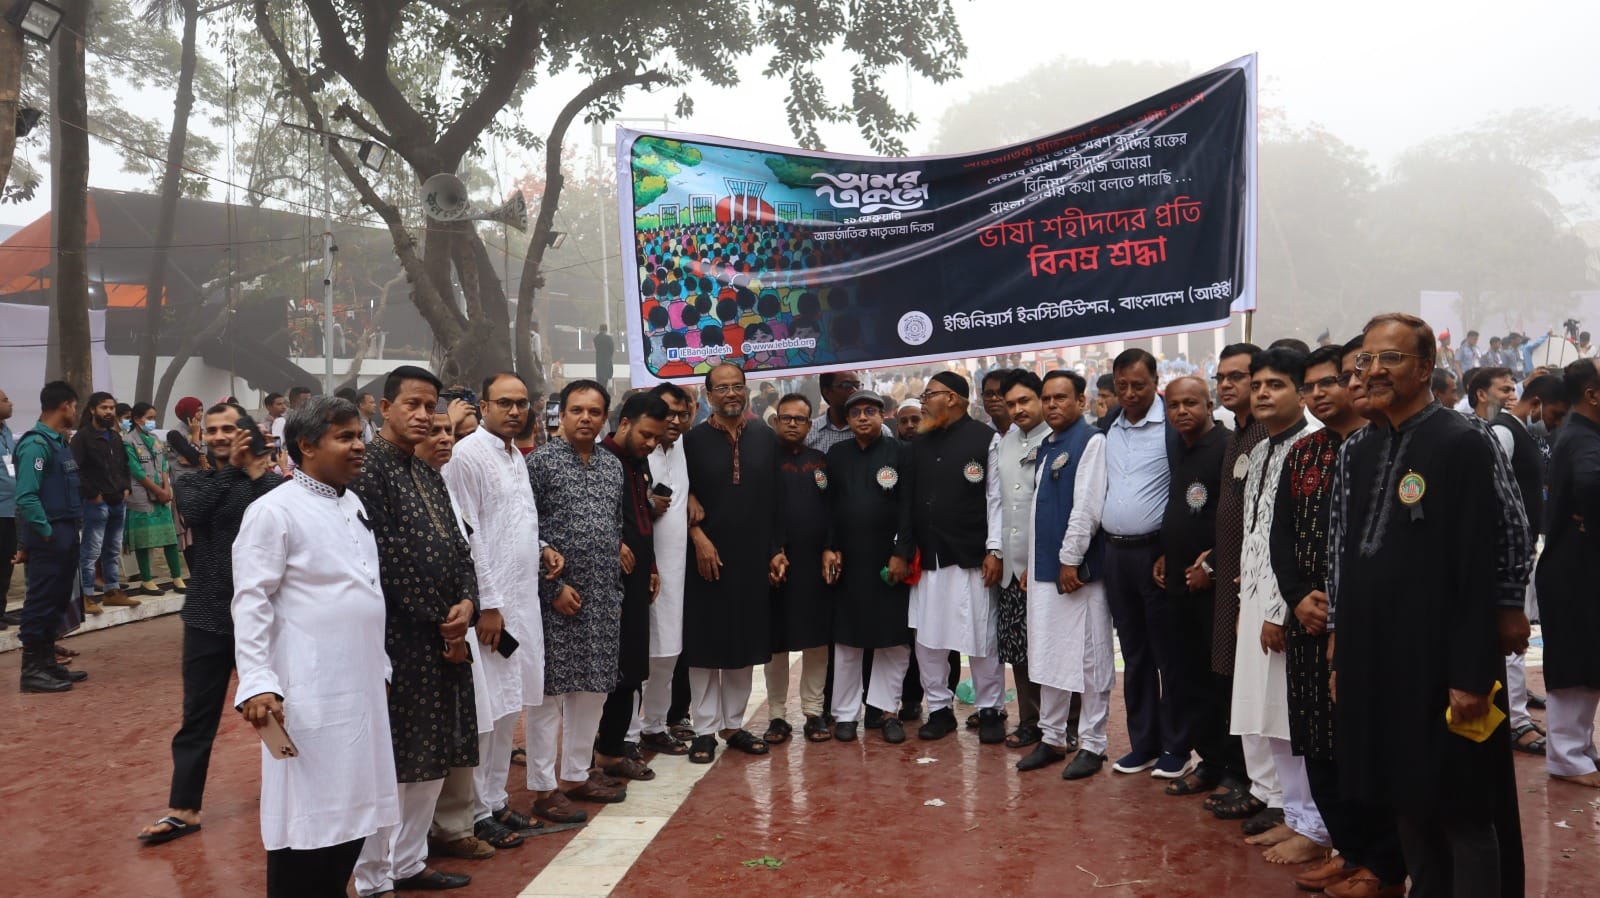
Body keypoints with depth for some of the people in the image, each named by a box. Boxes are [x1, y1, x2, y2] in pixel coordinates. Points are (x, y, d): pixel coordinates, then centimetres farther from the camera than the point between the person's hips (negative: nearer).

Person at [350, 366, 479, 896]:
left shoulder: (428, 474, 15)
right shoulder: (368, 468, -11)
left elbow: (456, 543, 13)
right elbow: (387, 559, -16)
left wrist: (466, 603, -6)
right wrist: (440, 623, -12)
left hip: (443, 634, 8)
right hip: (398, 635, -8)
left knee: (433, 756, 15)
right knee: (390, 761, 0)